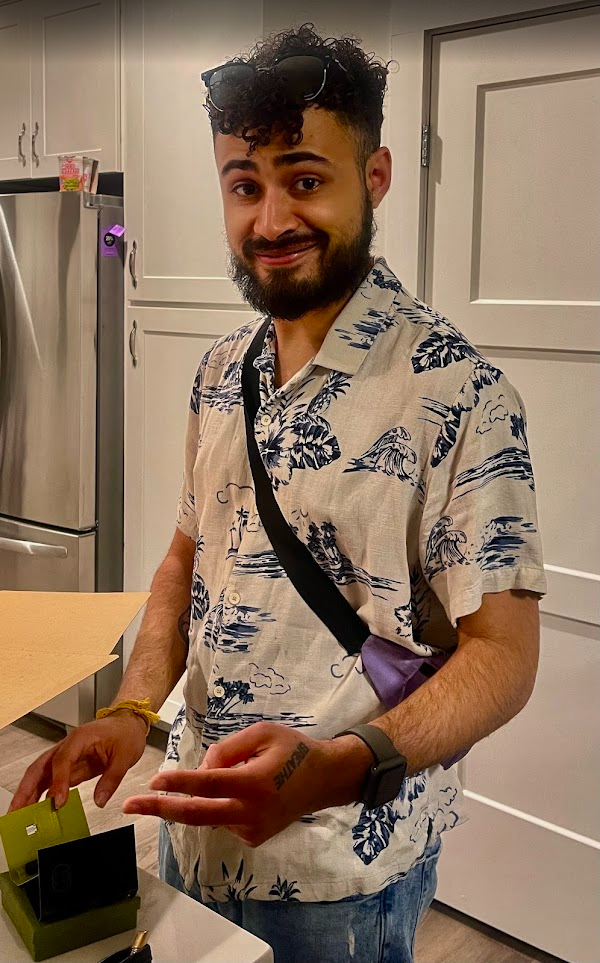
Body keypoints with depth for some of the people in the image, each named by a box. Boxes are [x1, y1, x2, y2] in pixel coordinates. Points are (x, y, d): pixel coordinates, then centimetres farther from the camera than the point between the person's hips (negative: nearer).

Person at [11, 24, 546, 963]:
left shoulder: (456, 389, -19)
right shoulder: (221, 372, 2)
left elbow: (503, 652, -19)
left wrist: (340, 766, -35)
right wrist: (133, 711, -5)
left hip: (339, 868, -6)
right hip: (190, 825, 6)